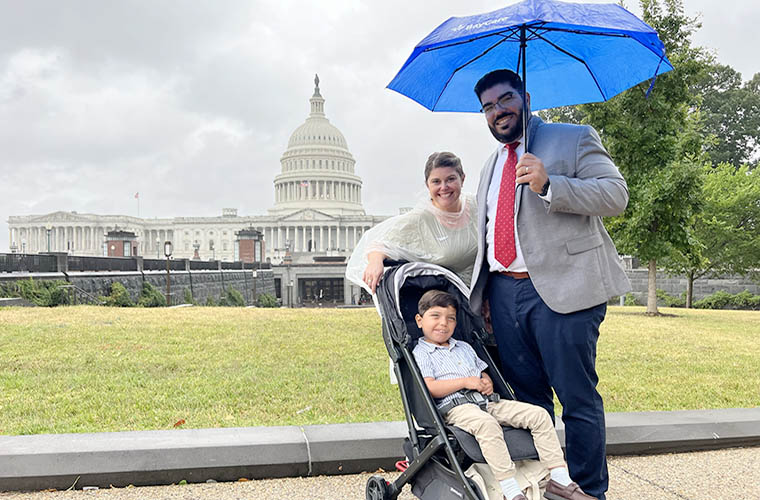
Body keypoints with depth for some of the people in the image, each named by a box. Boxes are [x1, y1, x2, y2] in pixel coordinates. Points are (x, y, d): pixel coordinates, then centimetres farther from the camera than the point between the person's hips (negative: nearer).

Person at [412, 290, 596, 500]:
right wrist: (465, 382, -11)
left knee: (539, 414, -7)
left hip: (486, 402, 7)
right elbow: (430, 388, -9)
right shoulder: (420, 353, 3)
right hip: (455, 407, -7)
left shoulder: (464, 347, 27)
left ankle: (559, 479, -8)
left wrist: (487, 383, 5)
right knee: (486, 423, -41)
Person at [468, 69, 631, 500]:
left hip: (562, 289, -6)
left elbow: (616, 195, -9)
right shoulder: (491, 166, 24)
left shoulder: (575, 139, 4)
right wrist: (483, 293, 19)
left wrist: (548, 185, -21)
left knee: (578, 398, -1)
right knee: (526, 398, 11)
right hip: (504, 292, 6)